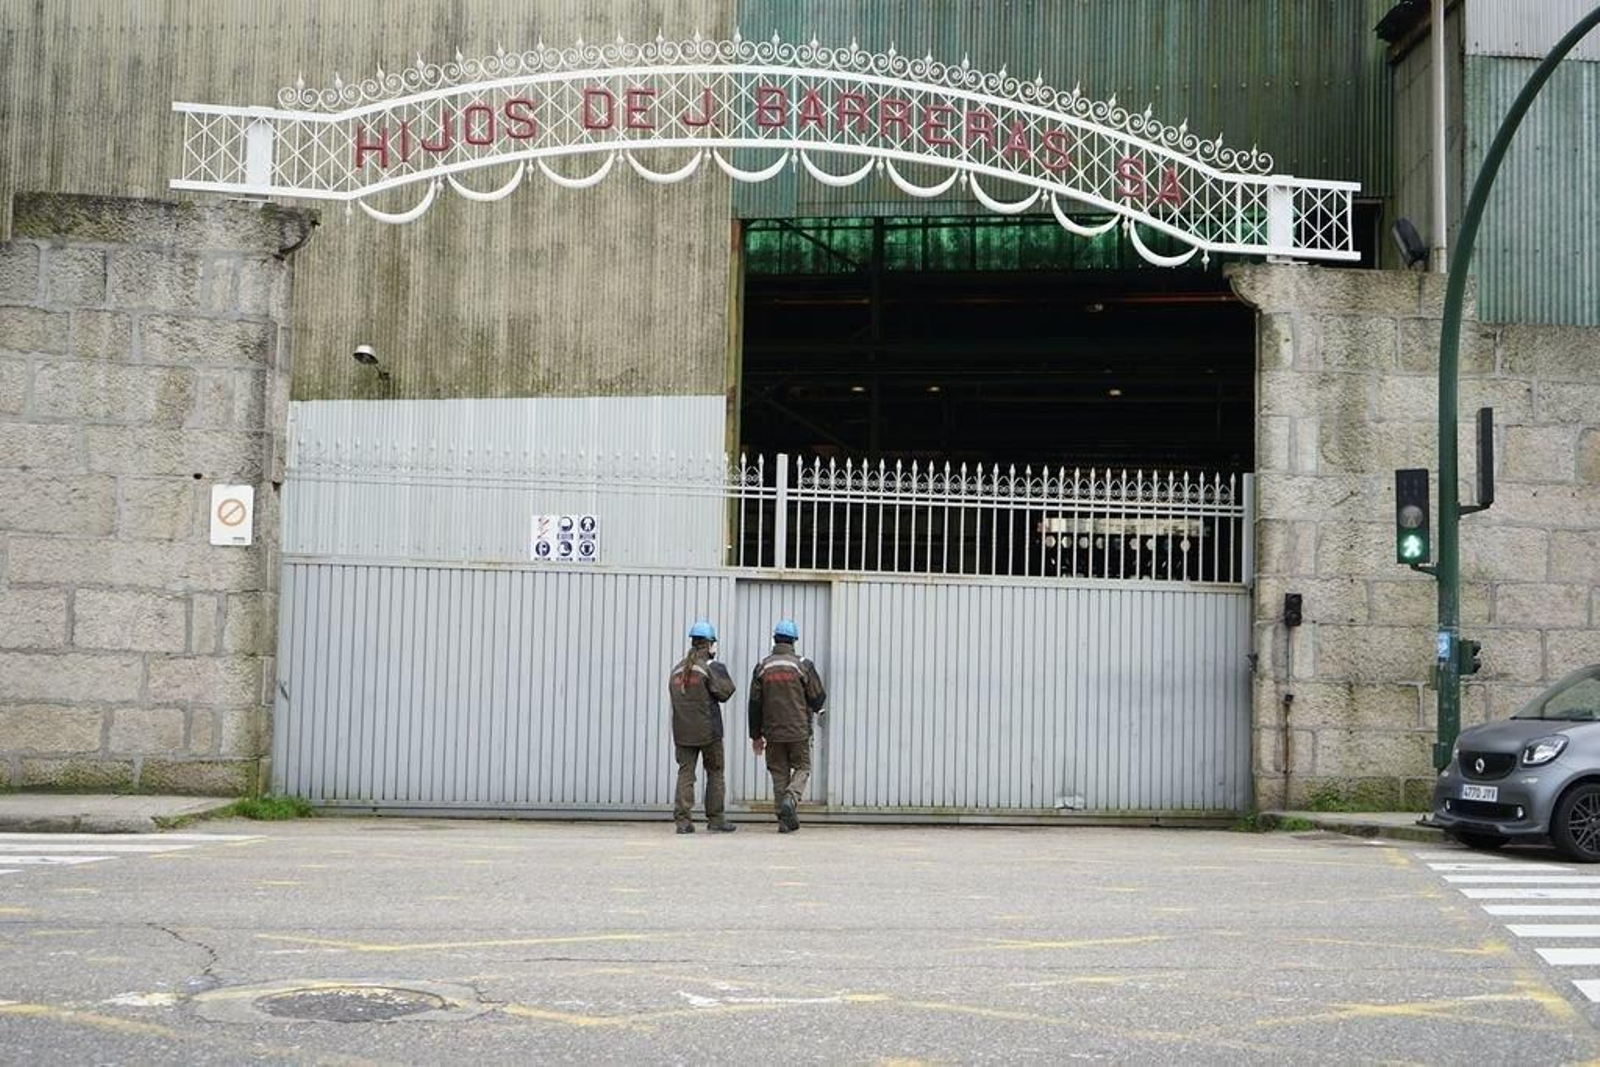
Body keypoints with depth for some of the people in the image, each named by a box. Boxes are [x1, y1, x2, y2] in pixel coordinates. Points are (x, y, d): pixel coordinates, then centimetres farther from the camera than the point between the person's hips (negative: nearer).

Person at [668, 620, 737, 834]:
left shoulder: (677, 670, 10)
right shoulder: (709, 667, -9)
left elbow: (675, 696, 13)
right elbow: (724, 692, -11)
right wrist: (723, 674, 3)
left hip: (682, 732, 5)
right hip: (708, 730, -4)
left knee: (685, 773, 4)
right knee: (715, 773, 7)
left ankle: (682, 819, -5)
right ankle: (715, 819, 8)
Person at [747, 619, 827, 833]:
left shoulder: (762, 667, 2)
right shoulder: (803, 665, -6)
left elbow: (754, 703, 4)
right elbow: (818, 696, -2)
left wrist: (756, 735, 11)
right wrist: (814, 709, 22)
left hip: (773, 732, 2)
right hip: (799, 731, -2)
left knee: (779, 773, 9)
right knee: (802, 767, 12)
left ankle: (785, 820, 7)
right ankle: (791, 798, -14)